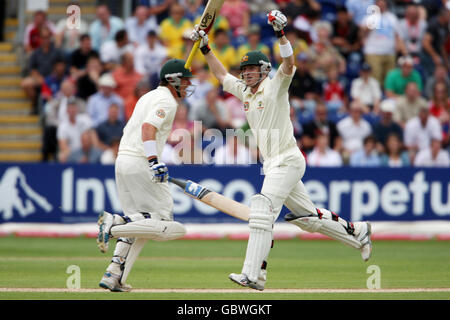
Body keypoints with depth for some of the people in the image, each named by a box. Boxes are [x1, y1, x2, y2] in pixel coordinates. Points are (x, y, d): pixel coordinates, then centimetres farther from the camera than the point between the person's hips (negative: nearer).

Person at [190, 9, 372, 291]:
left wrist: (281, 33, -37)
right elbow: (222, 75, 27)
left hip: (287, 160, -9)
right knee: (307, 217, 14)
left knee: (262, 210, -19)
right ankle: (357, 232, 29)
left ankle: (253, 275, -25)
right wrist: (205, 48, 20)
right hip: (273, 164, 9)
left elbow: (289, 66, -26)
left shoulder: (275, 87, -8)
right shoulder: (244, 91, 14)